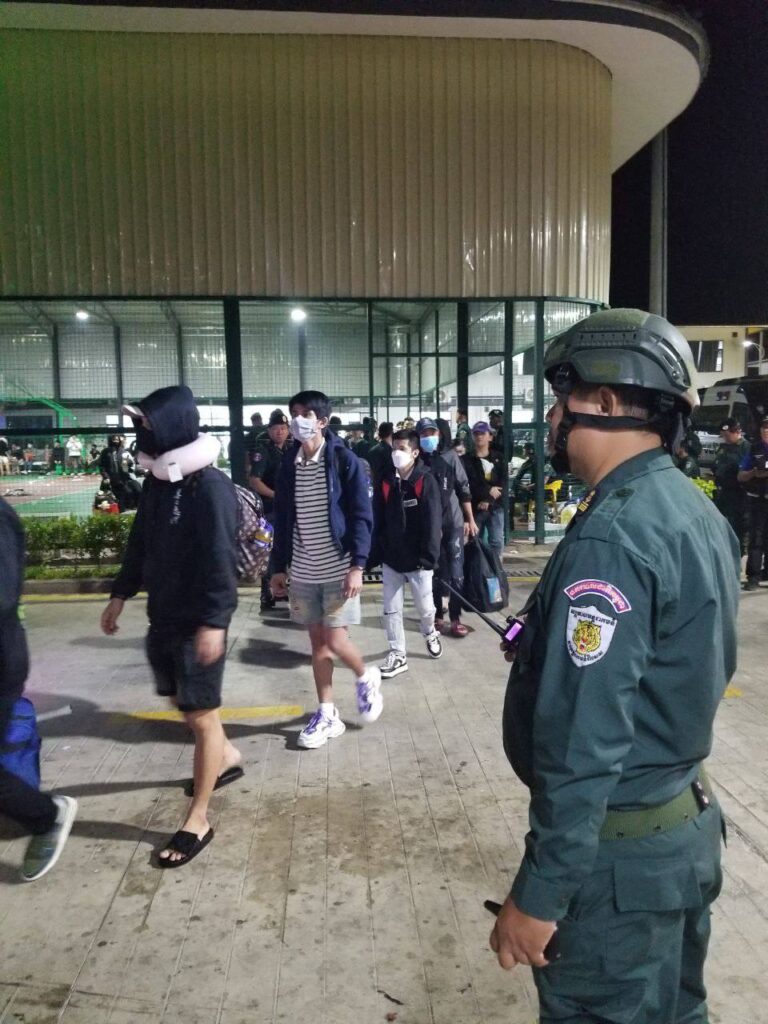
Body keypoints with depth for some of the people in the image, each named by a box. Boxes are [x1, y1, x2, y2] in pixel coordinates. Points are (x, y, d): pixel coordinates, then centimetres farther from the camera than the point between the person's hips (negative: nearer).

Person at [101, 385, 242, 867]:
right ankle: (228, 758, 47)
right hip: (163, 615, 9)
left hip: (197, 621, -9)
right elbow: (141, 542, 16)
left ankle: (198, 821, 15)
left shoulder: (210, 486, -20)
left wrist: (213, 621, -28)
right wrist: (121, 595, 19)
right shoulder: (158, 480, 6)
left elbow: (221, 559, -24)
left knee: (201, 715, 3)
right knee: (182, 701, 23)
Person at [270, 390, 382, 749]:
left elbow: (361, 517, -10)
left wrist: (357, 566, -17)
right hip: (303, 571, 5)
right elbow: (282, 519, 9)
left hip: (338, 568, -4)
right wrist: (278, 567, 8)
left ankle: (366, 677, 27)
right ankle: (326, 714, 22)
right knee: (317, 641, 10)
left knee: (335, 641, -5)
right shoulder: (288, 464, 4)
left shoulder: (345, 461, -9)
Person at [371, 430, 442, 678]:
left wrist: (429, 557, -17)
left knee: (424, 606, 9)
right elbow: (378, 521, 4)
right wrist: (375, 555, 0)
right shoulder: (385, 482, 1)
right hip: (391, 558, 3)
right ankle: (398, 654, 19)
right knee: (391, 610, 6)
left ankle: (430, 633, 41)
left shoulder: (426, 481, -10)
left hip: (417, 560, -3)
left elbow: (432, 522, -12)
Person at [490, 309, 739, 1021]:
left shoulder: (611, 536, -26)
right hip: (686, 824, 9)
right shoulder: (698, 511, 4)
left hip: (617, 853, -9)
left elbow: (583, 741, -27)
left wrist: (538, 894, -20)